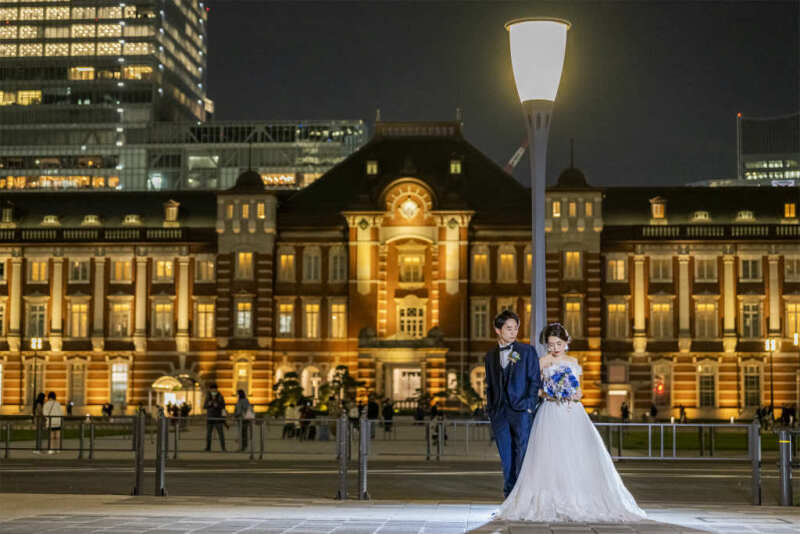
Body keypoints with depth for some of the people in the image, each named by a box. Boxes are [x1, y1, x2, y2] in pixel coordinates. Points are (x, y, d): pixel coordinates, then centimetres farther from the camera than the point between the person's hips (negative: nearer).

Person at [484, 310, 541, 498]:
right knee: (506, 459, 4)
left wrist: (530, 405, -7)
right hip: (499, 413, 3)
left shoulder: (527, 351, 5)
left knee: (522, 455, -9)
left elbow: (535, 380, 2)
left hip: (521, 411, -3)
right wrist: (490, 410, 9)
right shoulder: (490, 356, 15)